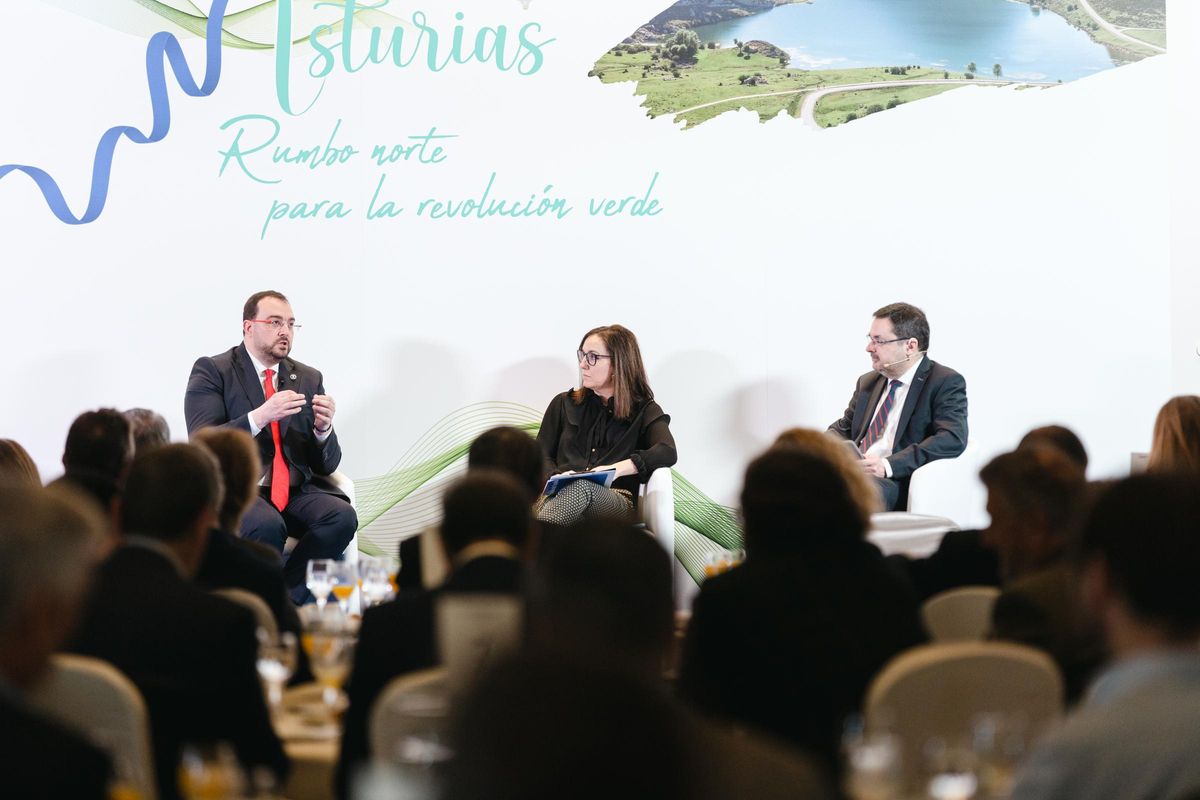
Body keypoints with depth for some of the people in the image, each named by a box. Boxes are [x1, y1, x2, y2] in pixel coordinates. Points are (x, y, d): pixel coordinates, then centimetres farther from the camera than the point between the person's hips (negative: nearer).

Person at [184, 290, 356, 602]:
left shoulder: (309, 378, 14)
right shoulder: (212, 371, 1)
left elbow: (326, 466, 12)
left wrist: (323, 428, -11)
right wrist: (259, 417, -26)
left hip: (297, 491, 5)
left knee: (342, 516, -26)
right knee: (267, 525, -37)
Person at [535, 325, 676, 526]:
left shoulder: (645, 411, 19)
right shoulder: (563, 404, 29)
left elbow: (667, 453, -2)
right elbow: (540, 455, 20)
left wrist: (614, 469, -16)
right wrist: (558, 476, -6)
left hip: (616, 502, -3)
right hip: (560, 496, 3)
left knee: (581, 488, -42)